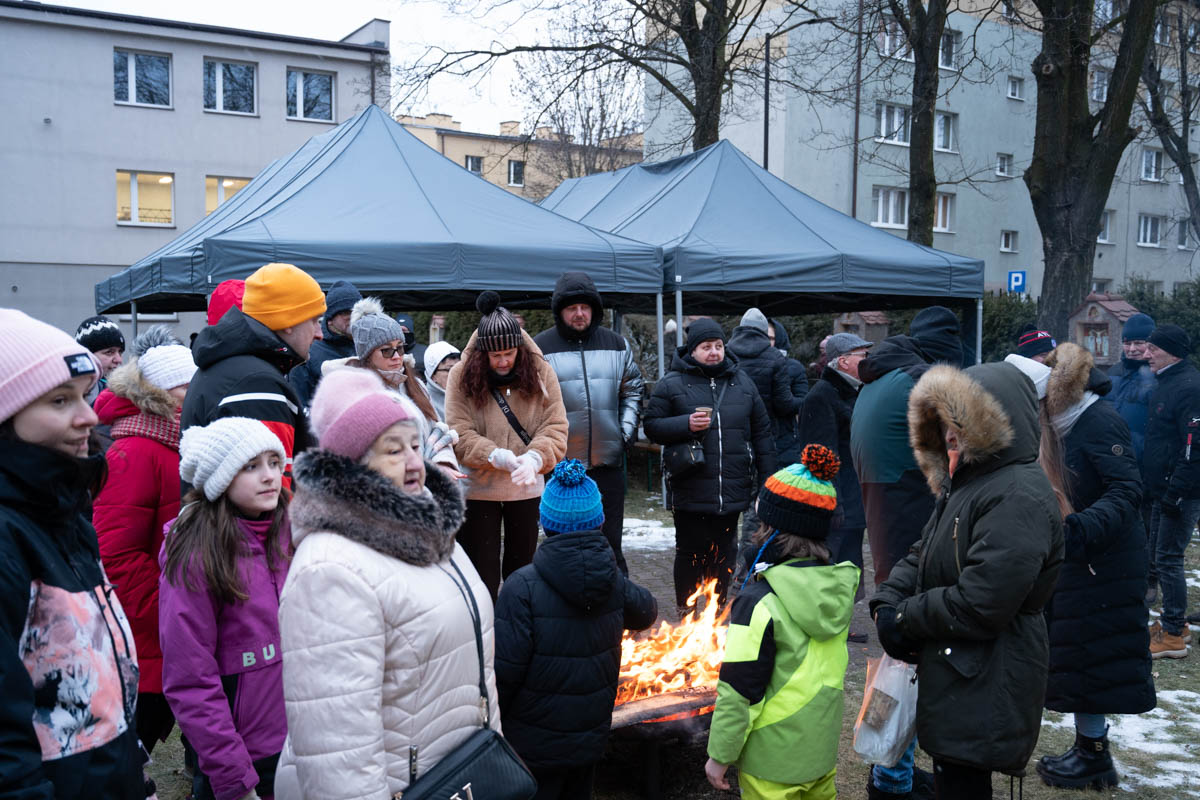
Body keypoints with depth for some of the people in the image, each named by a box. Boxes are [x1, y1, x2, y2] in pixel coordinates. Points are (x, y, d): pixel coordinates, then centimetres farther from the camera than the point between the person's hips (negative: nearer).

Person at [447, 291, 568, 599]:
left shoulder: (541, 372, -4)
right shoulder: (462, 376, -7)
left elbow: (555, 428, -7)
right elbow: (460, 434, -11)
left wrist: (535, 458, -26)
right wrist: (495, 456, -27)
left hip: (528, 488, 2)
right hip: (478, 488, -2)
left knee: (521, 563, 16)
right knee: (482, 567, 4)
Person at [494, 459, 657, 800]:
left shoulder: (523, 587, -22)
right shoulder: (613, 580, -7)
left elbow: (504, 672, -21)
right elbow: (646, 612, 14)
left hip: (536, 745, -4)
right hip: (592, 734, 5)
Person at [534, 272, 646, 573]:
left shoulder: (616, 344, 8)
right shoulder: (540, 348, -2)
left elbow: (633, 390, 18)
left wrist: (628, 429, 6)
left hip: (608, 461, 3)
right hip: (560, 465, -2)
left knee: (610, 544, 11)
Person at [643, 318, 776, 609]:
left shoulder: (742, 383, 10)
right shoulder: (671, 384, -2)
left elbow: (762, 432, 13)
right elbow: (651, 426, -3)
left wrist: (768, 478, 9)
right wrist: (686, 425, -19)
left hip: (732, 493, 4)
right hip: (690, 494, -3)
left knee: (724, 555, 12)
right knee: (691, 554, 5)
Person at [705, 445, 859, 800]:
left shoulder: (760, 602, -25)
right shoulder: (840, 588, -4)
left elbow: (738, 692, -21)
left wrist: (720, 755, -10)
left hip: (773, 762, -6)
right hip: (823, 750, 6)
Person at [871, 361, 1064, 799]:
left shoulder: (1020, 497, -23)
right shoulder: (965, 482, 11)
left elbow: (978, 606, -28)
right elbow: (921, 557, 13)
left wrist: (905, 620, -14)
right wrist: (886, 602, -6)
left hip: (984, 693, -9)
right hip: (949, 676, 10)